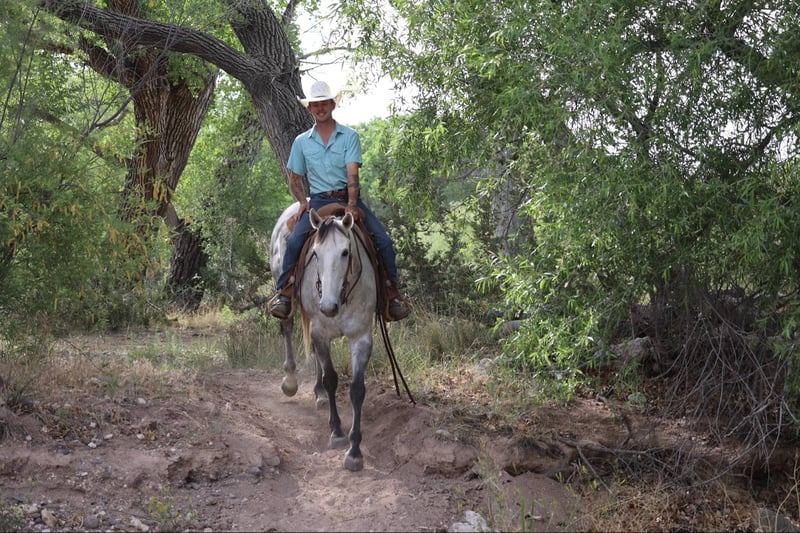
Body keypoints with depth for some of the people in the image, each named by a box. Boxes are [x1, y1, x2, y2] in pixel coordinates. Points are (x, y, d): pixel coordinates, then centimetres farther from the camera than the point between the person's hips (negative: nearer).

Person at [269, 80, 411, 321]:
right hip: (318, 200, 1)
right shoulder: (302, 142, 10)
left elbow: (352, 172, -10)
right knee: (294, 241, -25)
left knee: (384, 242, -15)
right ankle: (284, 292, -15)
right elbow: (295, 179, 17)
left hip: (348, 198, -1)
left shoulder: (350, 136, 3)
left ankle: (392, 292, -1)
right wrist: (303, 201, -4)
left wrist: (352, 206, -24)